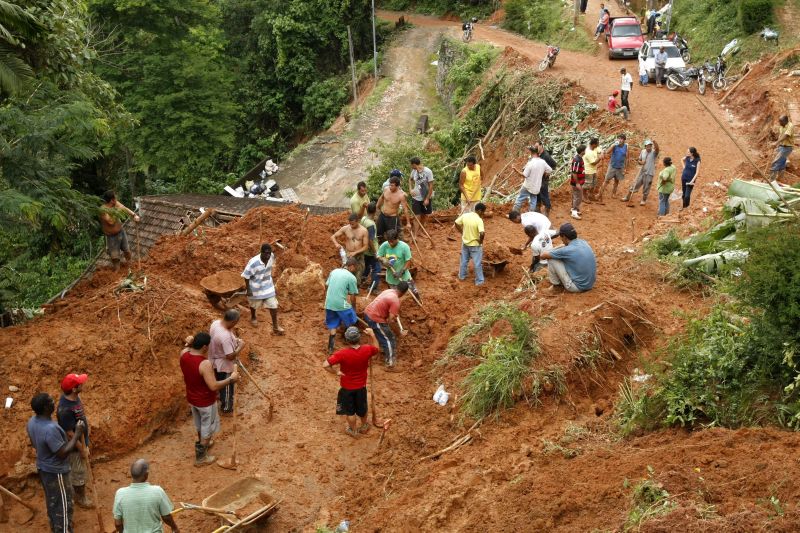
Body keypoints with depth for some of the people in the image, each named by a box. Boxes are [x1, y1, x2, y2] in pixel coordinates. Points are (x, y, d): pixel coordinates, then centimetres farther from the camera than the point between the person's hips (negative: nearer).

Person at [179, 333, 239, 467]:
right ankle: (200, 457, 30)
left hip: (191, 398, 7)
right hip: (205, 401, -7)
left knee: (199, 423, 32)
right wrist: (231, 379, -22)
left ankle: (202, 443, 56)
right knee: (207, 427, 17)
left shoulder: (184, 354, -16)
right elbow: (214, 386, -33)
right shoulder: (205, 364, -36)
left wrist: (188, 344, -12)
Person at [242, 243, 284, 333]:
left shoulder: (272, 257, -19)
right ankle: (253, 317, 55)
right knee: (254, 304, 23)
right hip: (256, 288, -4)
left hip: (268, 286, 4)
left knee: (273, 305, 6)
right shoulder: (254, 262, -35)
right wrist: (248, 289, -16)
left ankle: (275, 327, 23)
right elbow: (246, 276, -22)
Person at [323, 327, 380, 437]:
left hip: (347, 388, -3)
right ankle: (364, 426, 51)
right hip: (361, 386, 3)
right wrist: (372, 335, 3)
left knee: (350, 411, 21)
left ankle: (353, 430, 41)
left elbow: (325, 365, -33)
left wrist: (336, 372, -18)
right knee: (362, 408, 27)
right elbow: (376, 349, 3)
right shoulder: (367, 350, -22)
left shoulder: (342, 354, -31)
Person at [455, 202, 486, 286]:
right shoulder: (479, 220, -25)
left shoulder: (465, 215, -8)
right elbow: (482, 233, -34)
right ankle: (479, 281, 15)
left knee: (464, 260, 24)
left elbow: (456, 223, 4)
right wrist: (481, 241, -16)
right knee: (477, 263, 7)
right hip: (475, 245, -6)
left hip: (465, 242, 6)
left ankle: (462, 276, 38)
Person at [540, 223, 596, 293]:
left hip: (577, 287, -7)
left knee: (551, 259, -4)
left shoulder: (566, 251, -21)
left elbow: (543, 255, -7)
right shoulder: (583, 242, 0)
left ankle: (556, 285, 12)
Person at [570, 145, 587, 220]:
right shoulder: (577, 160, -26)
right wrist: (577, 183, -25)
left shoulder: (579, 158, 5)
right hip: (576, 182, -10)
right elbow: (574, 173, -27)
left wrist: (583, 179, 23)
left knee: (576, 196, 21)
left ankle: (574, 209, 33)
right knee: (578, 197, -3)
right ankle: (574, 212, 3)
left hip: (579, 181, 10)